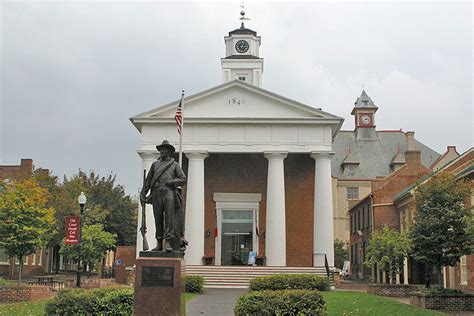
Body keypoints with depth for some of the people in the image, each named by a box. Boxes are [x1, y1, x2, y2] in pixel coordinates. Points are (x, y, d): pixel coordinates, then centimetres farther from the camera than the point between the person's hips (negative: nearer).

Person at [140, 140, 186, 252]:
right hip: (157, 192, 2)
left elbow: (183, 179, 9)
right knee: (158, 218, -1)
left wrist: (172, 182, -6)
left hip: (169, 191, -2)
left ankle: (168, 242, -19)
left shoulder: (175, 165, 16)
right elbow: (148, 180, 20)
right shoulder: (155, 164, 21)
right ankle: (159, 244, 3)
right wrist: (143, 194, 13)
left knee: (169, 216, -15)